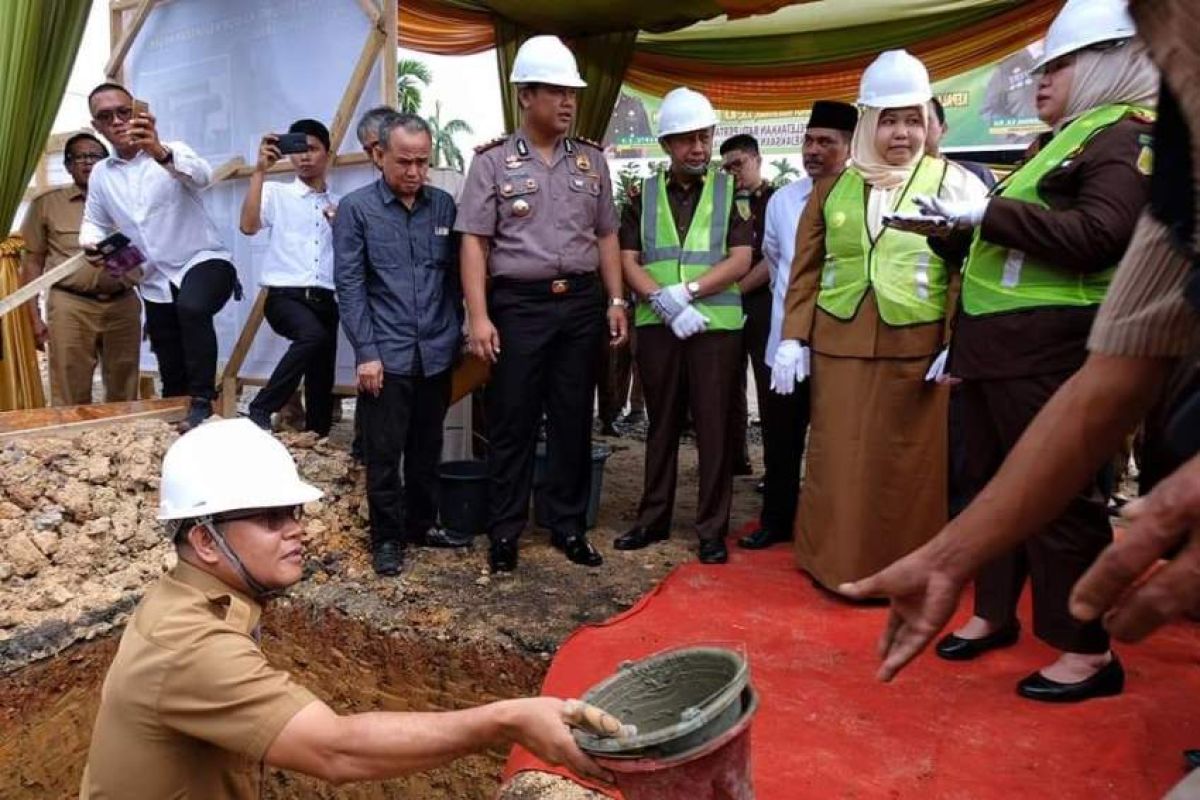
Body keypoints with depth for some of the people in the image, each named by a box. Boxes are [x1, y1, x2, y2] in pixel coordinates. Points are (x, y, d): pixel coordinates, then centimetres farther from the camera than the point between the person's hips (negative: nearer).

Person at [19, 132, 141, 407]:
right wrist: (34, 317, 1)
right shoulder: (46, 204, 8)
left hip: (122, 304, 2)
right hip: (71, 307, -2)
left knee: (124, 394, 7)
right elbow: (32, 261, 7)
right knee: (71, 396, -2)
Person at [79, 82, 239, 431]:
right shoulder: (100, 175, 9)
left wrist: (160, 153, -47)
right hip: (156, 283, 6)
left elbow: (202, 175, -28)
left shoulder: (172, 152, -6)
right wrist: (91, 242, -3)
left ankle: (202, 400, -30)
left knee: (192, 308, -39)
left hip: (203, 261, -5)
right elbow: (95, 222, 21)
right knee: (171, 375, 9)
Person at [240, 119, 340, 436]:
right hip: (285, 297, -4)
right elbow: (248, 226, -11)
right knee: (313, 334, -35)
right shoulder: (277, 193, 8)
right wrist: (260, 170, -10)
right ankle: (261, 409, -24)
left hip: (324, 301, 4)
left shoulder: (339, 205, 18)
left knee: (322, 384, 3)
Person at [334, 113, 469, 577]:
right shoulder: (356, 208, -3)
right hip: (386, 356, -3)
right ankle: (387, 538, 19)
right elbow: (349, 286, -6)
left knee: (427, 451, 15)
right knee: (384, 455, 5)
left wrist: (455, 335, 10)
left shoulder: (443, 205, 7)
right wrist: (366, 353, -11)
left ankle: (423, 525, 31)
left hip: (436, 355, 4)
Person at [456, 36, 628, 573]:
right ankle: (504, 533, 15)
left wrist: (615, 300, 6)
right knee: (512, 422, 3)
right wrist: (478, 315, -13)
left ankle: (568, 526, 22)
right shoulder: (493, 161, -1)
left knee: (573, 420, 9)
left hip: (581, 302, 4)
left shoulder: (591, 160, 10)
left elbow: (606, 236, 14)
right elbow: (474, 242, -5)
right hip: (519, 303, -3)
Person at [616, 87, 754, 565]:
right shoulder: (644, 195, 9)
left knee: (714, 428, 1)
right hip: (656, 326, 2)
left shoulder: (732, 191, 4)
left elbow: (740, 261, -5)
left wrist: (685, 291, -15)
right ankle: (653, 519, 22)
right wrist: (666, 302, -14)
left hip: (717, 325, -2)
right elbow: (629, 261, 2)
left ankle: (712, 529, 10)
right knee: (661, 425, 11)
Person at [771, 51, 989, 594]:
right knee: (840, 464, 6)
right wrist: (793, 338, 4)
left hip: (920, 349, -2)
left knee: (911, 467, 3)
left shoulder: (954, 183, 5)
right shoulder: (833, 187, 12)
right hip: (839, 347, 2)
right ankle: (838, 564, 20)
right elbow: (806, 269, 12)